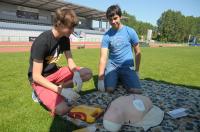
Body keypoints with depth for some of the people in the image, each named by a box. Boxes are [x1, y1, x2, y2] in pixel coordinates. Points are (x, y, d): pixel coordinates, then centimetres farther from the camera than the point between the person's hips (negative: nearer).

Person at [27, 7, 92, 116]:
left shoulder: (65, 39, -4)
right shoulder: (42, 41, -26)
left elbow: (70, 61, 1)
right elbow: (36, 76, -25)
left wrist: (76, 74, -22)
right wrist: (61, 90, -30)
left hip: (55, 72, 7)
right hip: (40, 79, -6)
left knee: (87, 73, -11)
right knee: (62, 109, -27)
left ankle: (57, 89, -5)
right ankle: (42, 93, 2)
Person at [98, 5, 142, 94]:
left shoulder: (130, 32, -3)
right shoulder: (107, 35, -5)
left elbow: (137, 52, 5)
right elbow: (103, 57, -13)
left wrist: (137, 70, 5)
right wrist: (100, 79, -21)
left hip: (127, 66, 1)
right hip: (112, 65, 0)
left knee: (137, 91, -18)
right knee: (108, 89, -23)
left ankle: (122, 79, 12)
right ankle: (116, 78, 11)